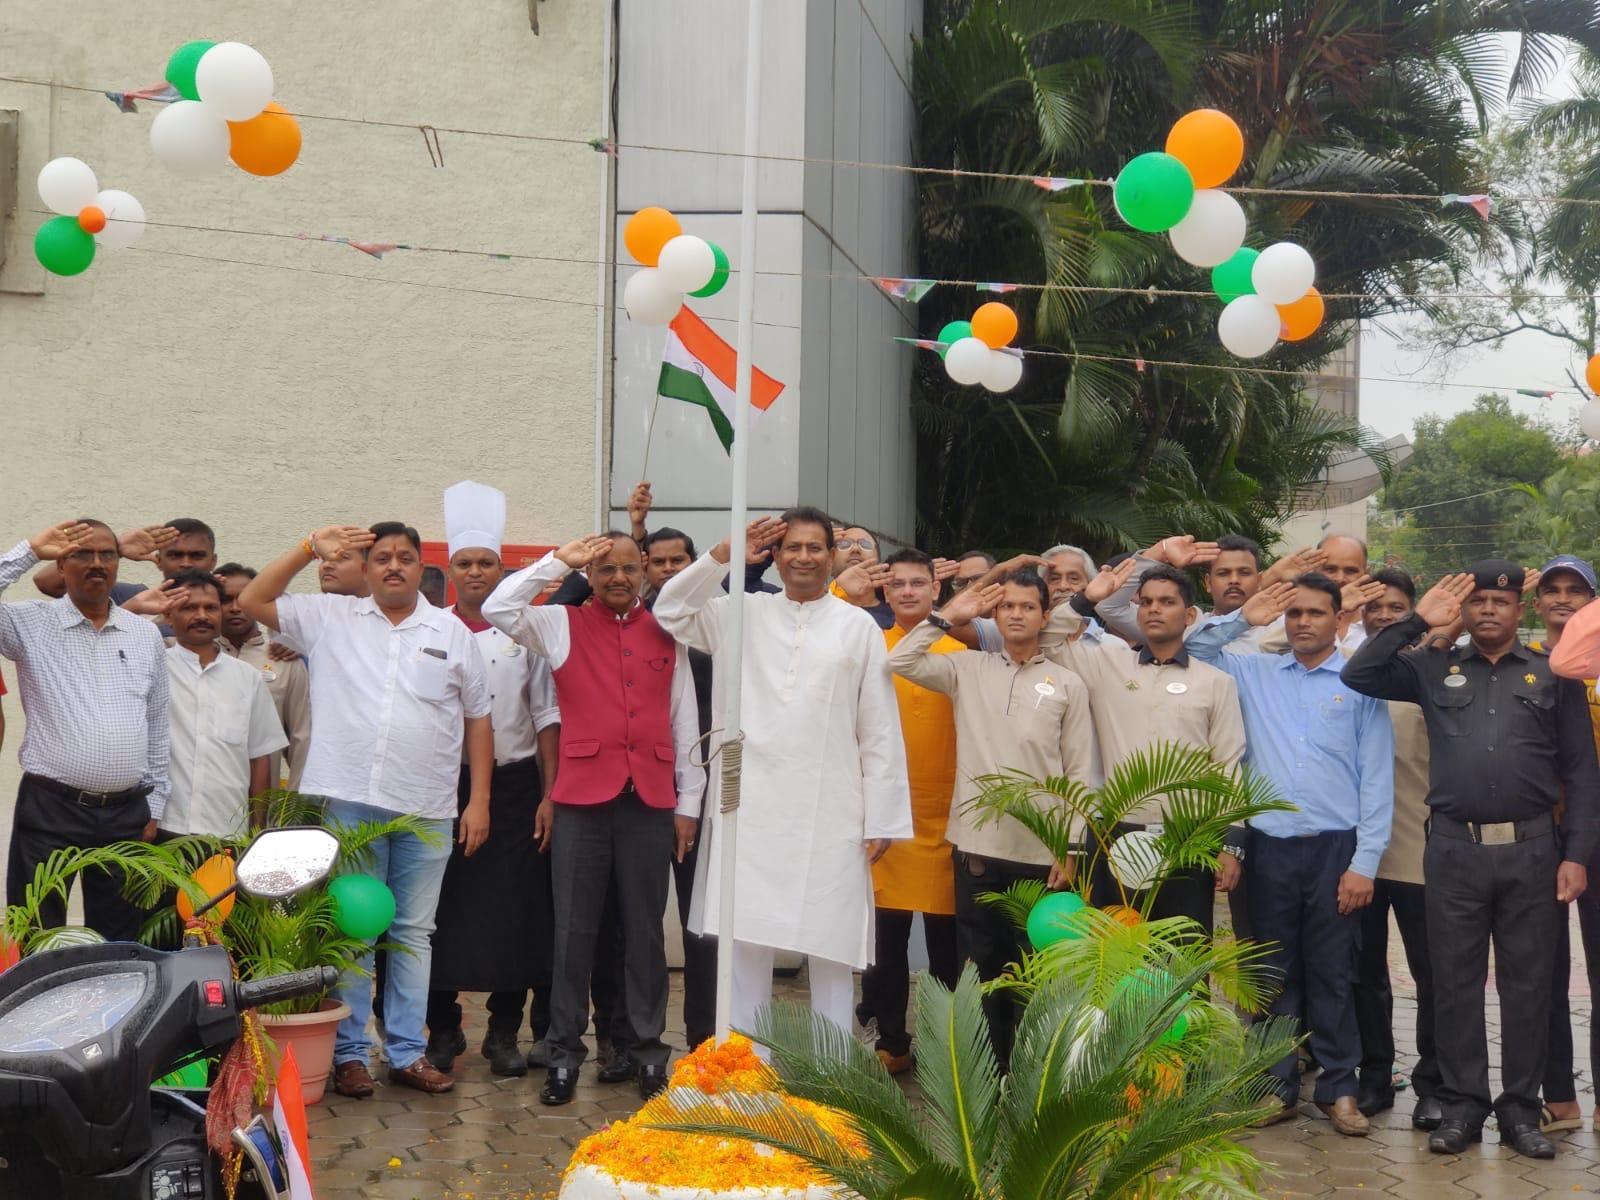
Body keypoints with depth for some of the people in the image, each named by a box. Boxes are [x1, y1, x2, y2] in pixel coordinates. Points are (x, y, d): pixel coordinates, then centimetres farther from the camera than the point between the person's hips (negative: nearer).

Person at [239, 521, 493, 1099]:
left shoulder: (452, 633, 8)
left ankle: (407, 1052, 16)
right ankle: (348, 1052, 13)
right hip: (350, 803, -1)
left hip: (428, 812, 1)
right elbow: (253, 601, 2)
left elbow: (477, 720, 9)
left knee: (414, 932, 8)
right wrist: (309, 549, -4)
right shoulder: (332, 618, 6)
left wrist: (479, 801, 3)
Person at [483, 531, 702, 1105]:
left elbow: (683, 721, 12)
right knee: (575, 928, 3)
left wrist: (688, 802, 8)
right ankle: (564, 1052, 11)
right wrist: (560, 560, -6)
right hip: (582, 798, -1)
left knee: (645, 928, 8)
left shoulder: (665, 634, 11)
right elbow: (498, 608, -9)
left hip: (650, 800, 2)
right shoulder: (563, 624, 7)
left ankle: (646, 1047, 18)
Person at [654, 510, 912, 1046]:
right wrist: (726, 553, -3)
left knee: (831, 944, 3)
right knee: (742, 940, 3)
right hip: (750, 808, 1)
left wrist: (882, 819, -1)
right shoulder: (743, 614, 10)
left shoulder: (858, 627, 5)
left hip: (829, 815, -1)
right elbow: (671, 610, 6)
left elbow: (879, 731, 3)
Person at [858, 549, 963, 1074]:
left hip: (945, 815, -1)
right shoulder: (871, 647, 4)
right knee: (886, 937, 6)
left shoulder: (959, 649, -1)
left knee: (947, 939, 8)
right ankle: (890, 1042, 20)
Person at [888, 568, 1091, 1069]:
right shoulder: (968, 669, 8)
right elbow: (900, 661, -2)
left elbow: (1079, 774, 4)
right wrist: (948, 616, 1)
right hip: (977, 844, 1)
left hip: (1042, 850, -1)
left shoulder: (1068, 684, 5)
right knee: (979, 964, 7)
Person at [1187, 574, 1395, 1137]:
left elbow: (1377, 779, 0)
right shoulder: (1253, 673, 9)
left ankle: (1339, 1089, 14)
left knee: (1332, 975, 4)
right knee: (1273, 973, 8)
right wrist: (1241, 619, 3)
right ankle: (1278, 1086, 17)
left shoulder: (1360, 683, 2)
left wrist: (1364, 862, -5)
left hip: (1335, 848, -2)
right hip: (1269, 847, 2)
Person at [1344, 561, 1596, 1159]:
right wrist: (1417, 622, -1)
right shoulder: (1435, 669, 10)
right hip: (1454, 851, 1)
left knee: (1527, 983, 6)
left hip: (1531, 849, 0)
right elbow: (1359, 676, 2)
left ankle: (1520, 1108, 17)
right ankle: (1461, 1105, 15)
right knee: (1455, 982, 5)